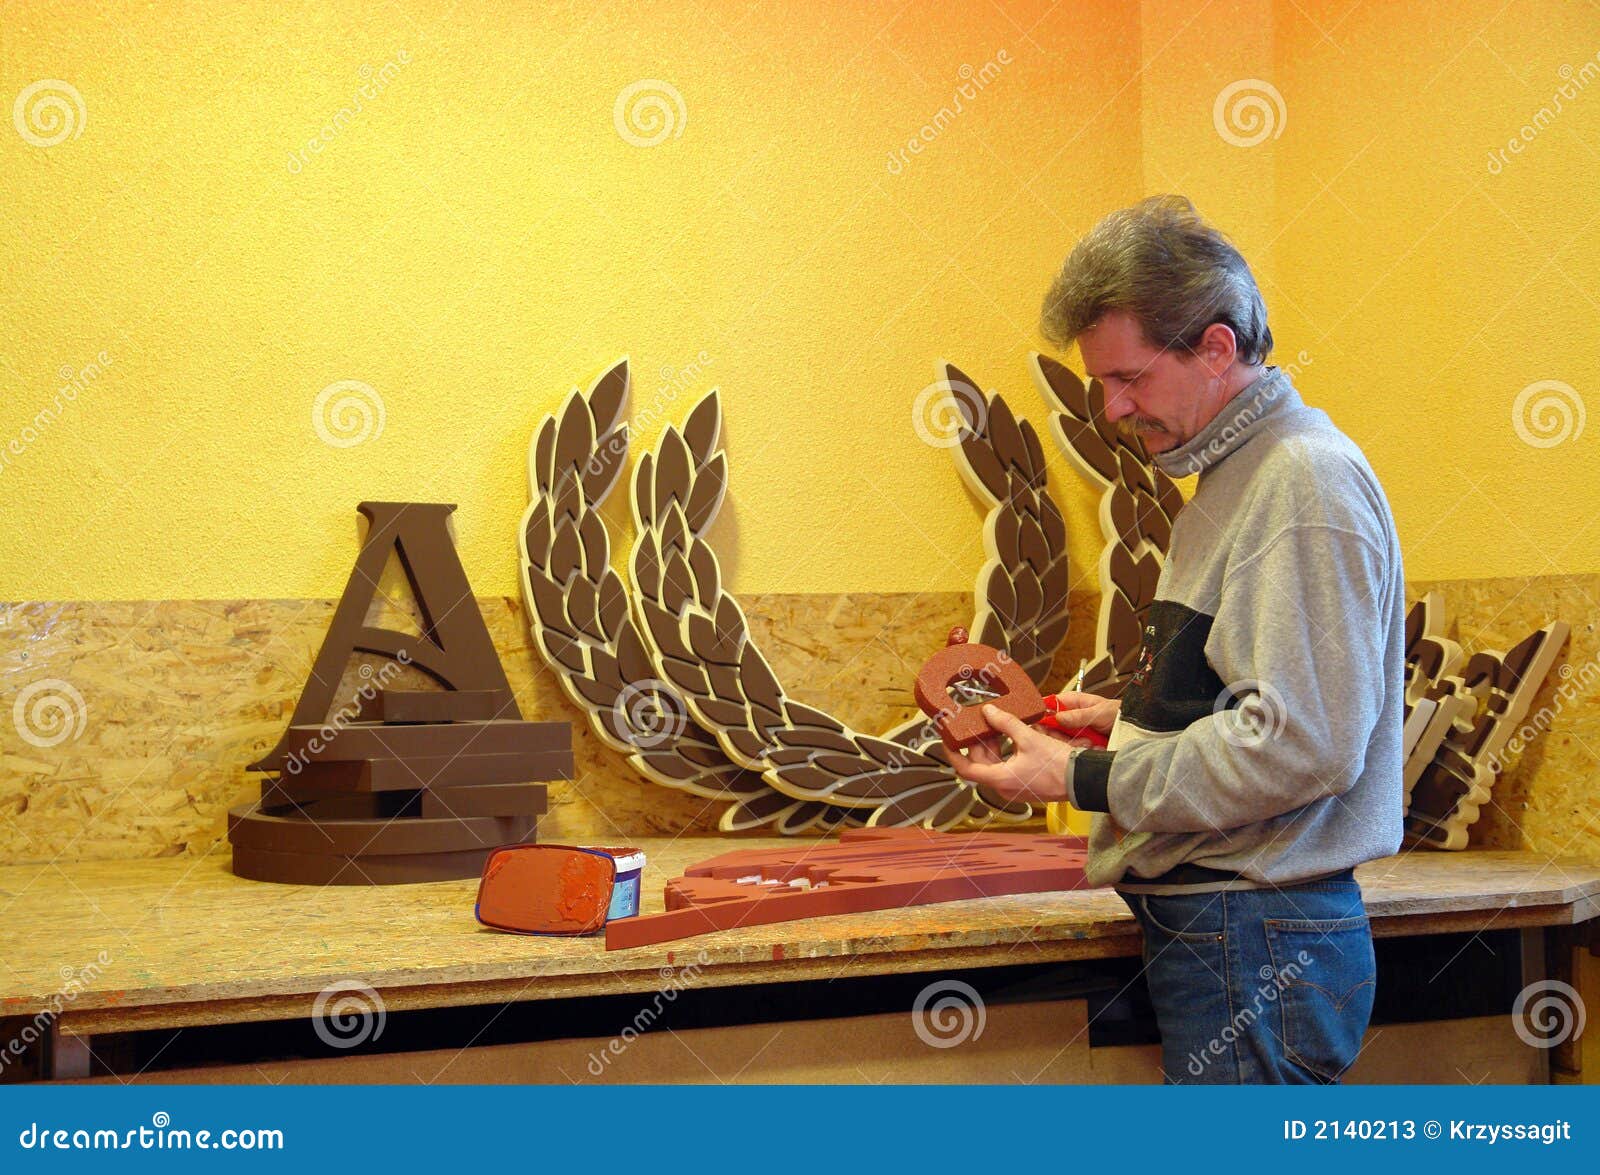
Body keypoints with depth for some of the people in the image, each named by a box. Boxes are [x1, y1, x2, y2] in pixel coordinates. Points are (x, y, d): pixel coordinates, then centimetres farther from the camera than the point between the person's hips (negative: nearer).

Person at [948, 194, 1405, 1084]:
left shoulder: (1306, 483, -15)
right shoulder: (1238, 476, 17)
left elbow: (1301, 744, -22)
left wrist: (1085, 779, -16)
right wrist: (1132, 719, 11)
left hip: (1257, 943, -10)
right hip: (1213, 930, 10)